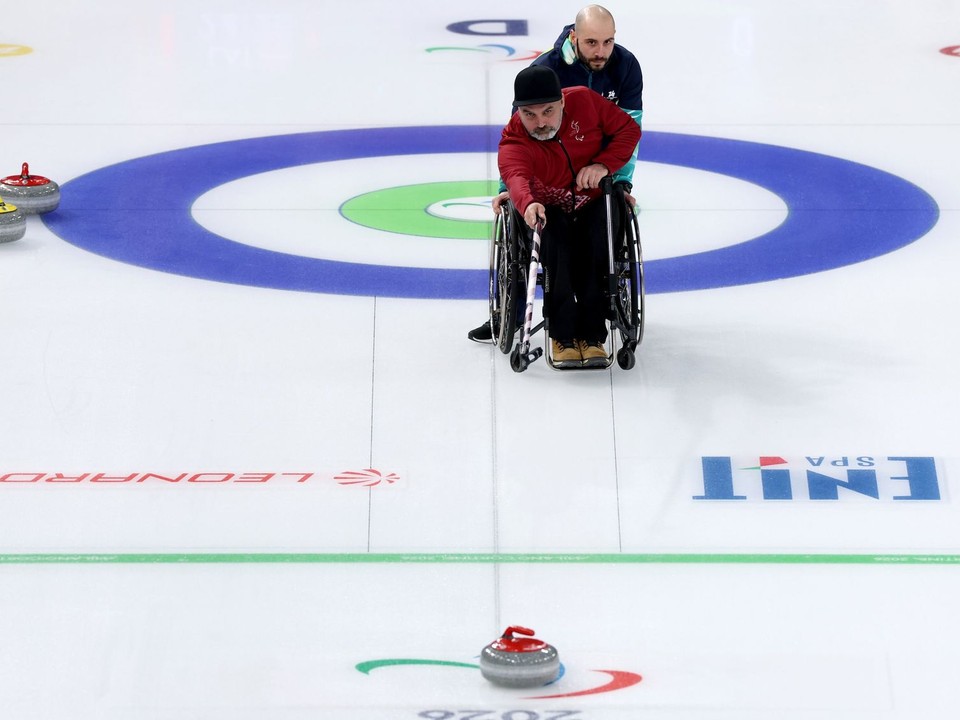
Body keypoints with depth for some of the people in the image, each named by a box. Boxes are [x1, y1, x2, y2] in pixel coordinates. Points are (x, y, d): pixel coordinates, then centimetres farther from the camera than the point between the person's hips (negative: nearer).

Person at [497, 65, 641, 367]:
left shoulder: (583, 101, -13)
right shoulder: (513, 142, -21)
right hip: (547, 209, -1)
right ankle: (563, 336, -29)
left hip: (593, 203, 1)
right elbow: (515, 175, -43)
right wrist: (528, 204, -66)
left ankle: (592, 334, -27)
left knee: (596, 232, -33)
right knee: (554, 234, -35)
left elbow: (628, 128, 0)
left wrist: (603, 164, -17)